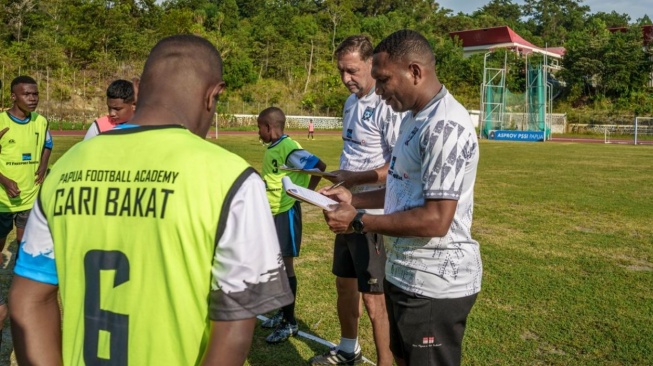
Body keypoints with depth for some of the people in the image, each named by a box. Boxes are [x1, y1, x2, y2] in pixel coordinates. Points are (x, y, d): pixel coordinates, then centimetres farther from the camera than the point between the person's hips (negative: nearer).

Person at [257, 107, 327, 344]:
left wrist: (307, 193, -16)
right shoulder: (272, 148, 9)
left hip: (286, 213, -9)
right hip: (273, 212, 9)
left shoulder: (289, 148, -19)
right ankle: (283, 312, 31)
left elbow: (319, 166, -23)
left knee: (285, 265, -2)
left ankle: (290, 322, 9)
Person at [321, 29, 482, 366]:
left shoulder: (445, 127, -23)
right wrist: (353, 198, 7)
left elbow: (436, 220, -27)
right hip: (407, 273, 10)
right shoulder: (415, 117, 10)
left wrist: (358, 221, -20)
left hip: (434, 284, -10)